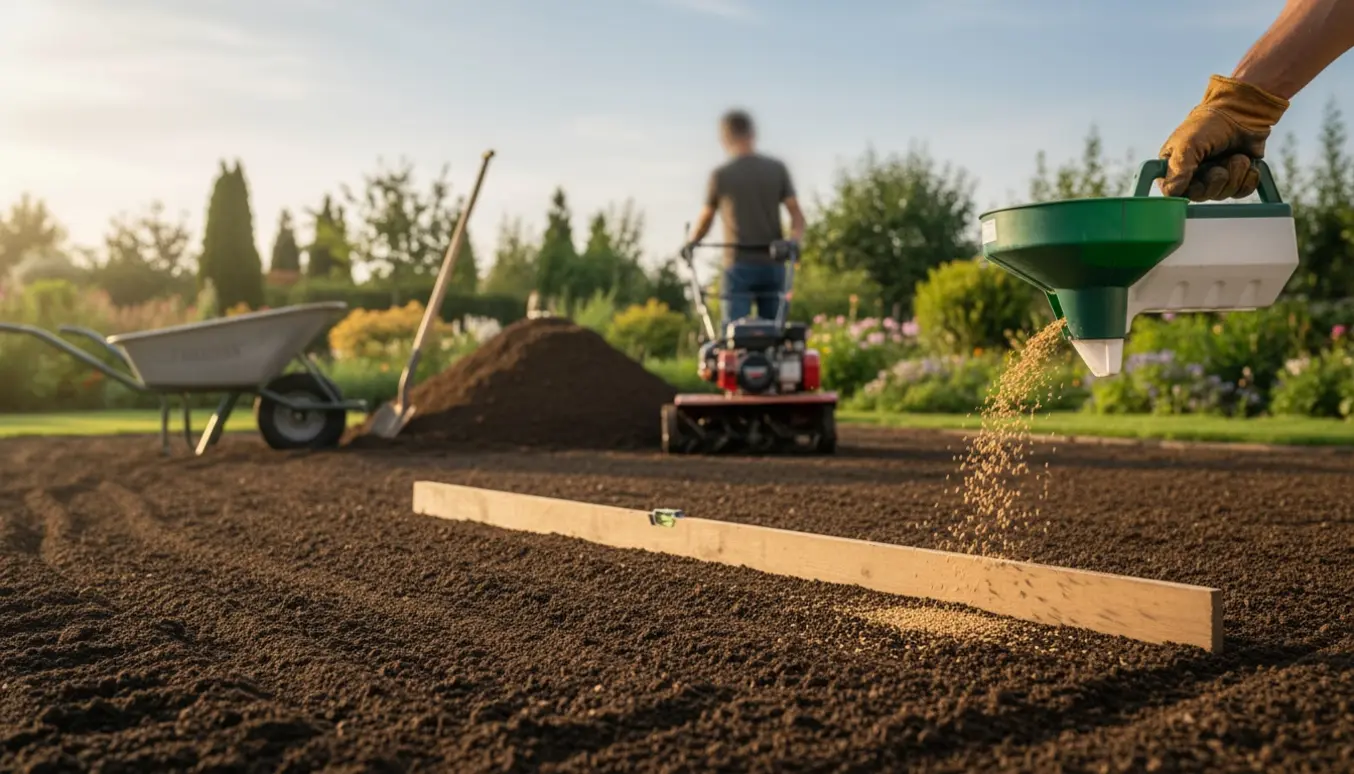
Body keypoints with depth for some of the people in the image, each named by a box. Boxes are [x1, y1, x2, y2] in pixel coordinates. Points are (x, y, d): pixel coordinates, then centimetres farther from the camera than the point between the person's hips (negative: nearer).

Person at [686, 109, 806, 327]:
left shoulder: (720, 175, -1)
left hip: (738, 265, -3)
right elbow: (797, 215, -2)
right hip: (773, 265, 3)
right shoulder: (777, 168, 6)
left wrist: (689, 245, 25)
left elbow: (704, 221, 10)